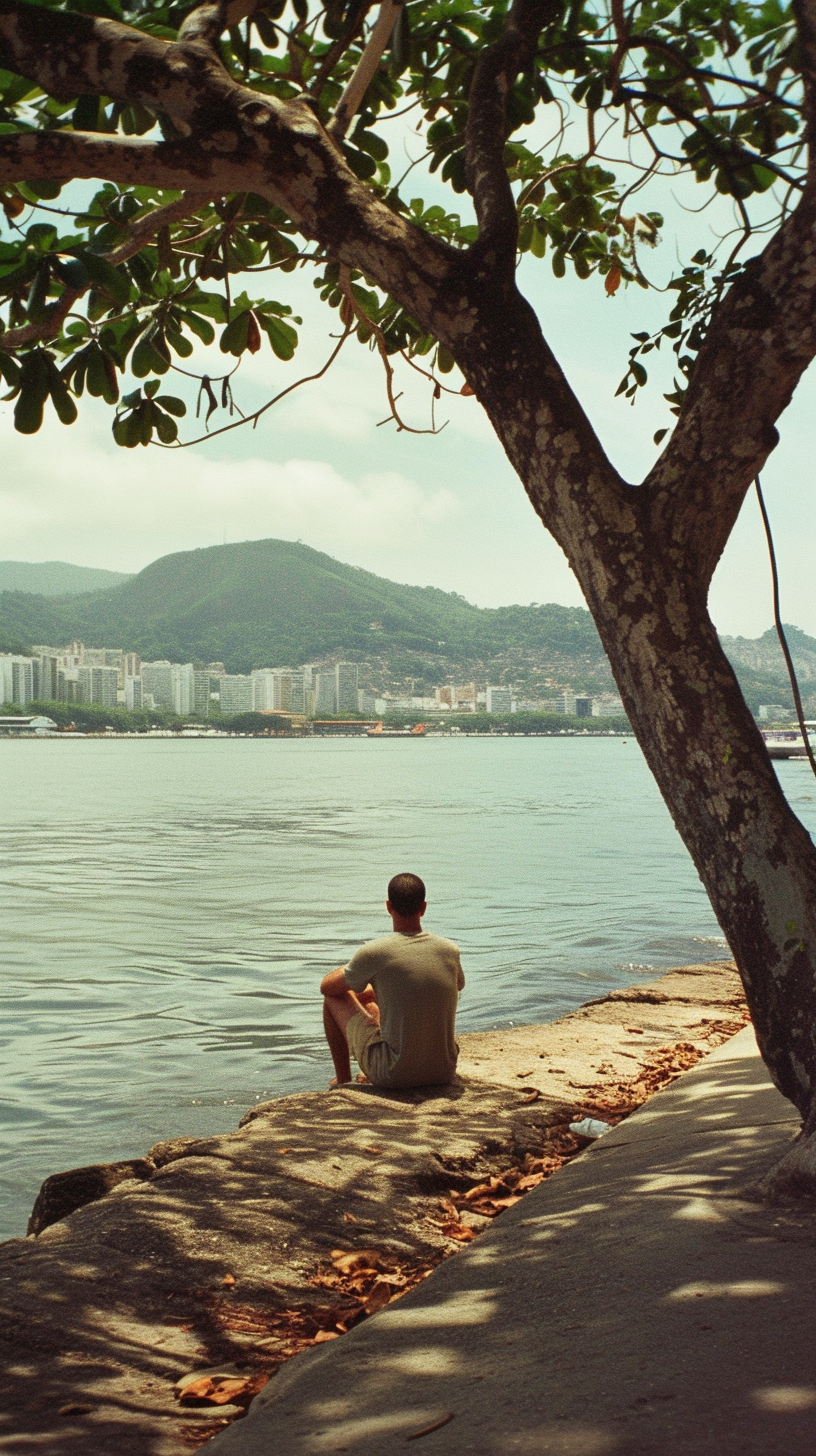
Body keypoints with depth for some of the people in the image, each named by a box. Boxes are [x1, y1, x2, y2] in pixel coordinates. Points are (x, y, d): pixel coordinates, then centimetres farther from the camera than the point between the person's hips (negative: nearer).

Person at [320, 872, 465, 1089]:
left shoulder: (374, 952, -14)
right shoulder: (450, 951, -2)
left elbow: (327, 986, 2)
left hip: (394, 1076, -5)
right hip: (444, 1073, 5)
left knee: (334, 997, 15)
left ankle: (342, 1081, 28)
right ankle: (369, 1076, 50)